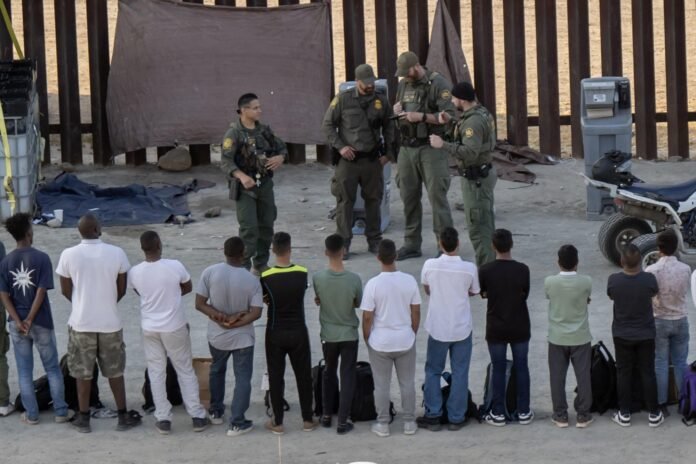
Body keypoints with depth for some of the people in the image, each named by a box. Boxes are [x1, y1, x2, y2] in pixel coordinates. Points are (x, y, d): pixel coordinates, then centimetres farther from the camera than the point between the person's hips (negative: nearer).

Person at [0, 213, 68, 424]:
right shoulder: (41, 258, -11)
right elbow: (41, 292, -15)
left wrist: (18, 322, -9)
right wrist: (30, 320, -10)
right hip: (41, 322, -2)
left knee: (25, 371, 10)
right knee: (52, 369, 10)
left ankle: (31, 414, 12)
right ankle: (60, 412, 11)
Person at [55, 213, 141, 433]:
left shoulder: (68, 255, -10)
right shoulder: (116, 253, -10)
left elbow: (66, 291, 0)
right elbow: (121, 289, 0)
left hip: (81, 322, 0)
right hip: (110, 322, 0)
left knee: (83, 372, 11)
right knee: (115, 371, 13)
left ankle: (83, 418, 16)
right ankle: (123, 417, 18)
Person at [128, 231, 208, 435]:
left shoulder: (134, 272, -11)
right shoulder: (175, 266, -18)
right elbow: (188, 288, 1)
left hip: (150, 328, 2)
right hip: (175, 327, -1)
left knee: (156, 374, 11)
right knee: (185, 371, 11)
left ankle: (163, 419, 11)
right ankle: (197, 416, 14)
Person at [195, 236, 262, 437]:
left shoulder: (210, 272, -15)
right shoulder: (252, 281, -17)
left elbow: (199, 304, -13)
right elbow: (256, 313, -18)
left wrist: (219, 316, -15)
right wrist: (235, 323, -15)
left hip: (217, 336, 3)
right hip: (242, 337, -3)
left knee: (217, 370, 26)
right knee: (242, 377, 8)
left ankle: (216, 412, 36)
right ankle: (237, 422, 6)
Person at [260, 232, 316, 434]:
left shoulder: (266, 278, -15)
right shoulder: (302, 274, -10)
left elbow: (264, 300, -4)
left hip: (275, 334, -1)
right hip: (298, 332, 1)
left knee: (276, 376, 9)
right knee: (303, 375, 14)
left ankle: (277, 422, 14)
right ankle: (307, 420, 21)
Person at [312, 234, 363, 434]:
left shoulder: (318, 278, -16)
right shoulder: (354, 279, -19)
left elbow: (318, 300, 0)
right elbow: (358, 304, -2)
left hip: (328, 334, 2)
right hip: (349, 335, -2)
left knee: (329, 373, 21)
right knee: (347, 376, 7)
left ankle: (326, 415, 29)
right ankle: (342, 421, 7)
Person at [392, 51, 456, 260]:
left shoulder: (438, 84, -9)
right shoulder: (403, 85, 14)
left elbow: (450, 116, -15)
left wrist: (421, 116, -18)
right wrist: (397, 109, 4)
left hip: (431, 148, -7)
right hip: (407, 148, 7)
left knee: (437, 196, -8)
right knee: (409, 196, 9)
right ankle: (411, 244, 17)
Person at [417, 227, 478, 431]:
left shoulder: (430, 265, -12)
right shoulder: (469, 268, -13)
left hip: (438, 328, 0)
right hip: (462, 328, 0)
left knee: (433, 371, 14)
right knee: (460, 373, 10)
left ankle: (433, 416, 13)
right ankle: (456, 418, 13)